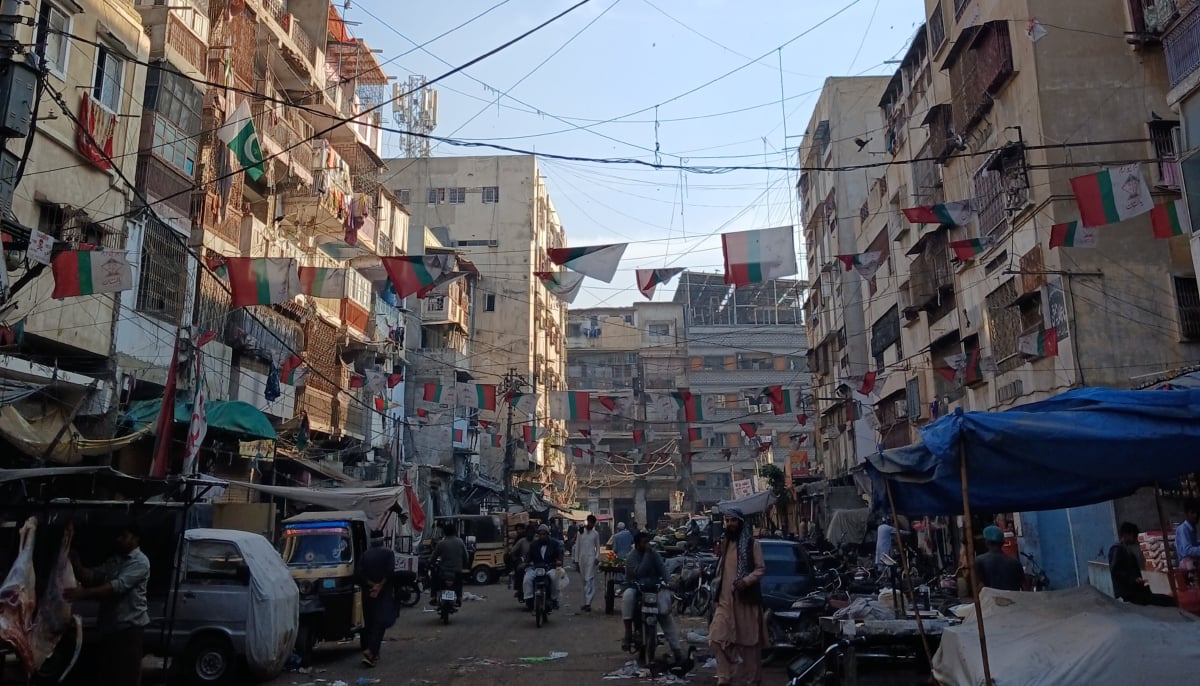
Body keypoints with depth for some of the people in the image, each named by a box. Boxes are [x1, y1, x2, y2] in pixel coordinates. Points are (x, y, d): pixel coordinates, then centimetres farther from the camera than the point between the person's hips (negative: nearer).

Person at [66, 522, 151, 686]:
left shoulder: (140, 562, -11)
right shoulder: (114, 560, 16)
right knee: (113, 670, 15)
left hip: (129, 624, -8)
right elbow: (93, 576, 7)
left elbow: (118, 586, -23)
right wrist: (76, 564, -10)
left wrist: (84, 593, -29)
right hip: (110, 624, 8)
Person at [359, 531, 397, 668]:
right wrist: (379, 587, -8)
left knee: (368, 623, 14)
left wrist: (372, 585, -7)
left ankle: (369, 651, 18)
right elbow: (389, 572, -13)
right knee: (379, 623, -7)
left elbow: (362, 574, -3)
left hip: (368, 593, 4)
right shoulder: (388, 553, -4)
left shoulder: (365, 554, 4)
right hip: (383, 593, -4)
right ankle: (371, 652, -20)